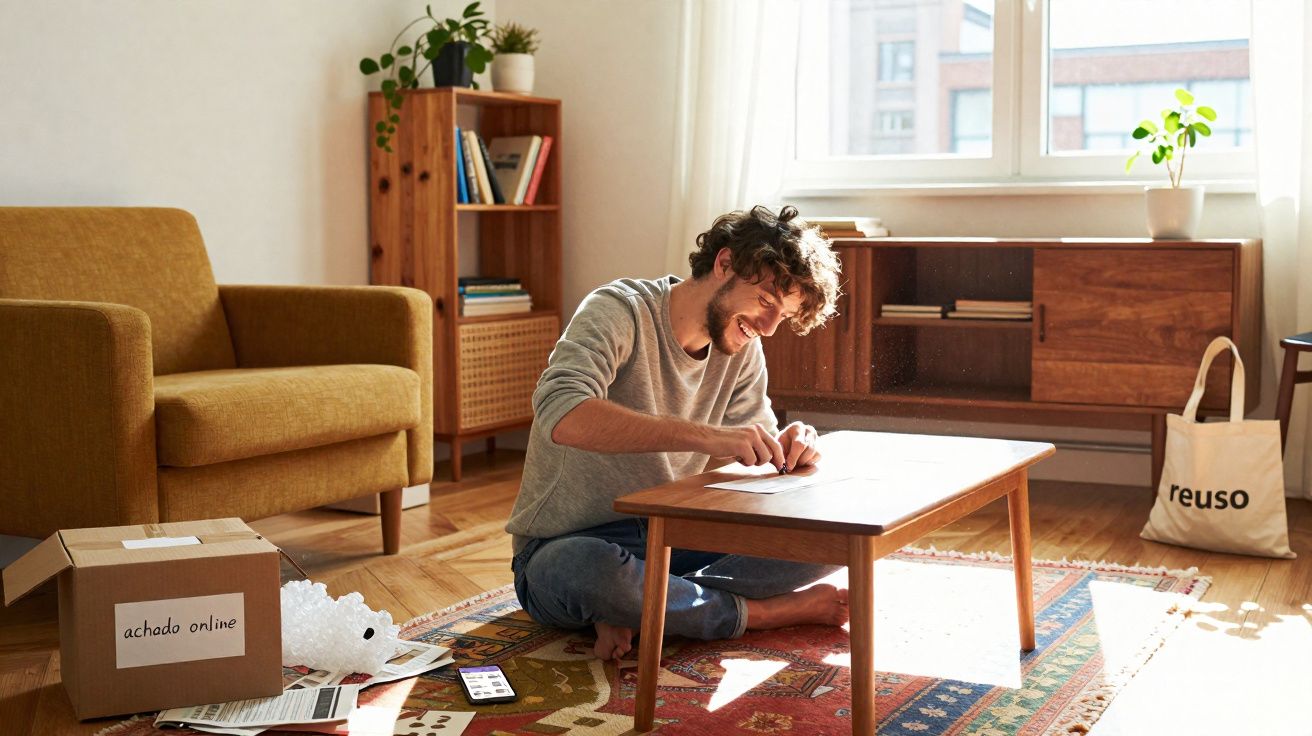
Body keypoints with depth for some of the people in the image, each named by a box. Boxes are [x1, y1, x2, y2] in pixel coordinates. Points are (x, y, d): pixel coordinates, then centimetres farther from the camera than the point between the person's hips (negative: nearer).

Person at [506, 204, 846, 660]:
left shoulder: (743, 351, 5)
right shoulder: (620, 311, -17)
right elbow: (562, 414, -36)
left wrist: (788, 450, -15)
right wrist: (706, 436, -41)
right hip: (564, 549, -6)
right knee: (587, 570, -42)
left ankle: (640, 606, -18)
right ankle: (772, 611, -20)